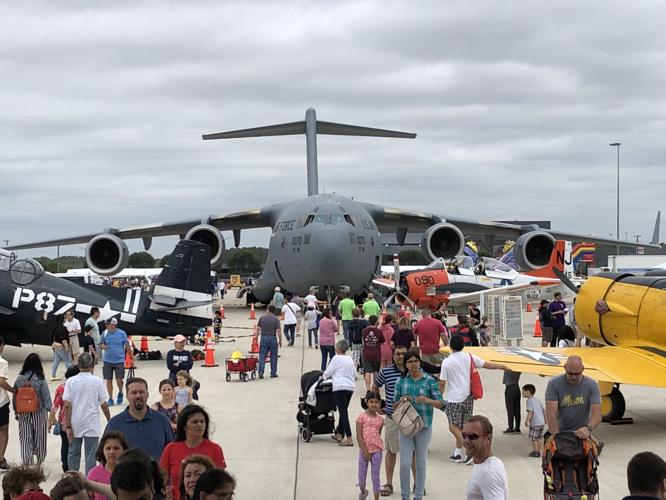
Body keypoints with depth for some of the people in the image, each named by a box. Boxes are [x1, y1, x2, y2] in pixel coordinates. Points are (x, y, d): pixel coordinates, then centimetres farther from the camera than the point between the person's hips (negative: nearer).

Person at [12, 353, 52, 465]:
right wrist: (50, 412, -1)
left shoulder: (19, 379, -5)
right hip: (39, 413, -2)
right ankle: (39, 462, 28)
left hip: (23, 413, 2)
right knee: (39, 438, 15)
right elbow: (46, 398, -11)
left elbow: (15, 397, 2)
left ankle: (26, 462, -2)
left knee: (25, 439, 8)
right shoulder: (40, 380, -14)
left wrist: (16, 411, 14)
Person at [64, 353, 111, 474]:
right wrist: (109, 421, 11)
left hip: (75, 425, 2)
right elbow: (104, 405, -3)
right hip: (92, 425, -2)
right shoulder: (97, 381, -5)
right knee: (90, 456, 3)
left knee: (73, 454, 17)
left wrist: (68, 426, -5)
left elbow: (67, 405, -8)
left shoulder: (70, 381, -3)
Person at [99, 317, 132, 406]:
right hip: (107, 361, 3)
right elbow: (101, 344, 13)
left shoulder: (121, 333, -5)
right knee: (109, 380, 4)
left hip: (119, 360, -3)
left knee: (119, 380, -7)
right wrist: (102, 346, -12)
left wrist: (132, 357, 0)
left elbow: (127, 346, 0)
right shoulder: (105, 333, 2)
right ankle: (110, 399, 17)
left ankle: (120, 393, 23)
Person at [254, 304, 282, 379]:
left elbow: (257, 329, 2)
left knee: (262, 356, 4)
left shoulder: (262, 318, 2)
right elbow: (278, 331, -9)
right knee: (273, 356, 8)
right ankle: (273, 373, 12)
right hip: (273, 338, -2)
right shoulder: (276, 319, -5)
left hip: (264, 338, 2)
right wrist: (280, 341, -1)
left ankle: (261, 372, -8)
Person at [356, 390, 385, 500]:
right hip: (364, 450, -1)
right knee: (362, 476, 10)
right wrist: (365, 451, -12)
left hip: (377, 450, 1)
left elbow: (378, 435, 9)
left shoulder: (380, 419, 3)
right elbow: (359, 435, -9)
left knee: (375, 477, 5)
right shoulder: (362, 417, -6)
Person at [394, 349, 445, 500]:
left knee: (420, 463, 10)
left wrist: (428, 400, -25)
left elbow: (441, 404, -6)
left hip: (424, 426, -1)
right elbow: (394, 405, 9)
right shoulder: (401, 381, 2)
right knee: (405, 463, -3)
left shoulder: (429, 381, -3)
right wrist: (402, 401, -13)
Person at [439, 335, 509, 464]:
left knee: (453, 426, -3)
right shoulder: (469, 358, 0)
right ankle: (457, 453, 21)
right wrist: (503, 366, 17)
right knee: (462, 427, 14)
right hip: (467, 397, 5)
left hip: (454, 398, -5)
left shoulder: (447, 362, -10)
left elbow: (442, 383, -7)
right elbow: (488, 365, 4)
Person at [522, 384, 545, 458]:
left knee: (533, 438, 1)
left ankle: (536, 452, 3)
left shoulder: (529, 400, -10)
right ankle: (540, 451, 22)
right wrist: (545, 419, 30)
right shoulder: (537, 400, 16)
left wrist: (527, 420, -22)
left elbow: (530, 412, -20)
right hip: (542, 422, 9)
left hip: (535, 423, -9)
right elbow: (543, 410, 20)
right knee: (538, 438, 18)